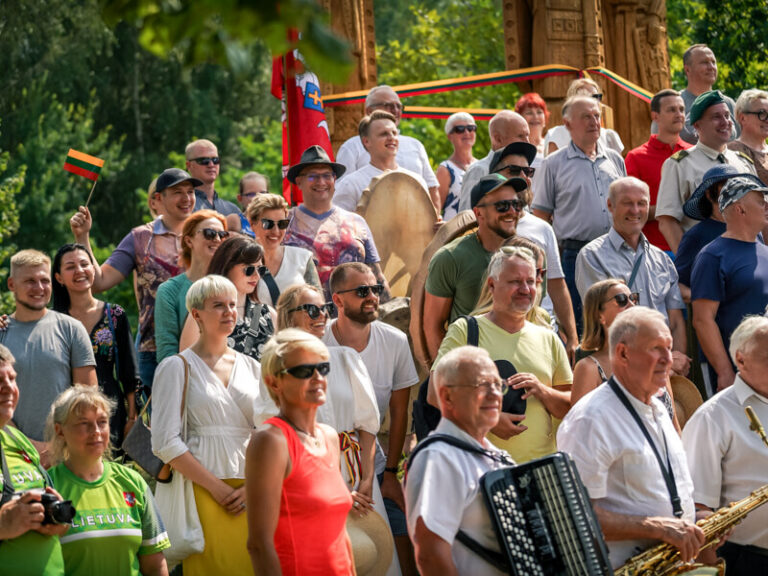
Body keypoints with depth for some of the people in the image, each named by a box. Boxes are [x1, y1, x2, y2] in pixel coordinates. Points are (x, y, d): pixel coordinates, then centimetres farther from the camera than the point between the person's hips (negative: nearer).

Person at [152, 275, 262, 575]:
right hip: (201, 491, -4)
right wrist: (216, 487, -11)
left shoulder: (251, 367, 15)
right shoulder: (177, 367, 2)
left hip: (250, 494, 4)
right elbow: (165, 443, -7)